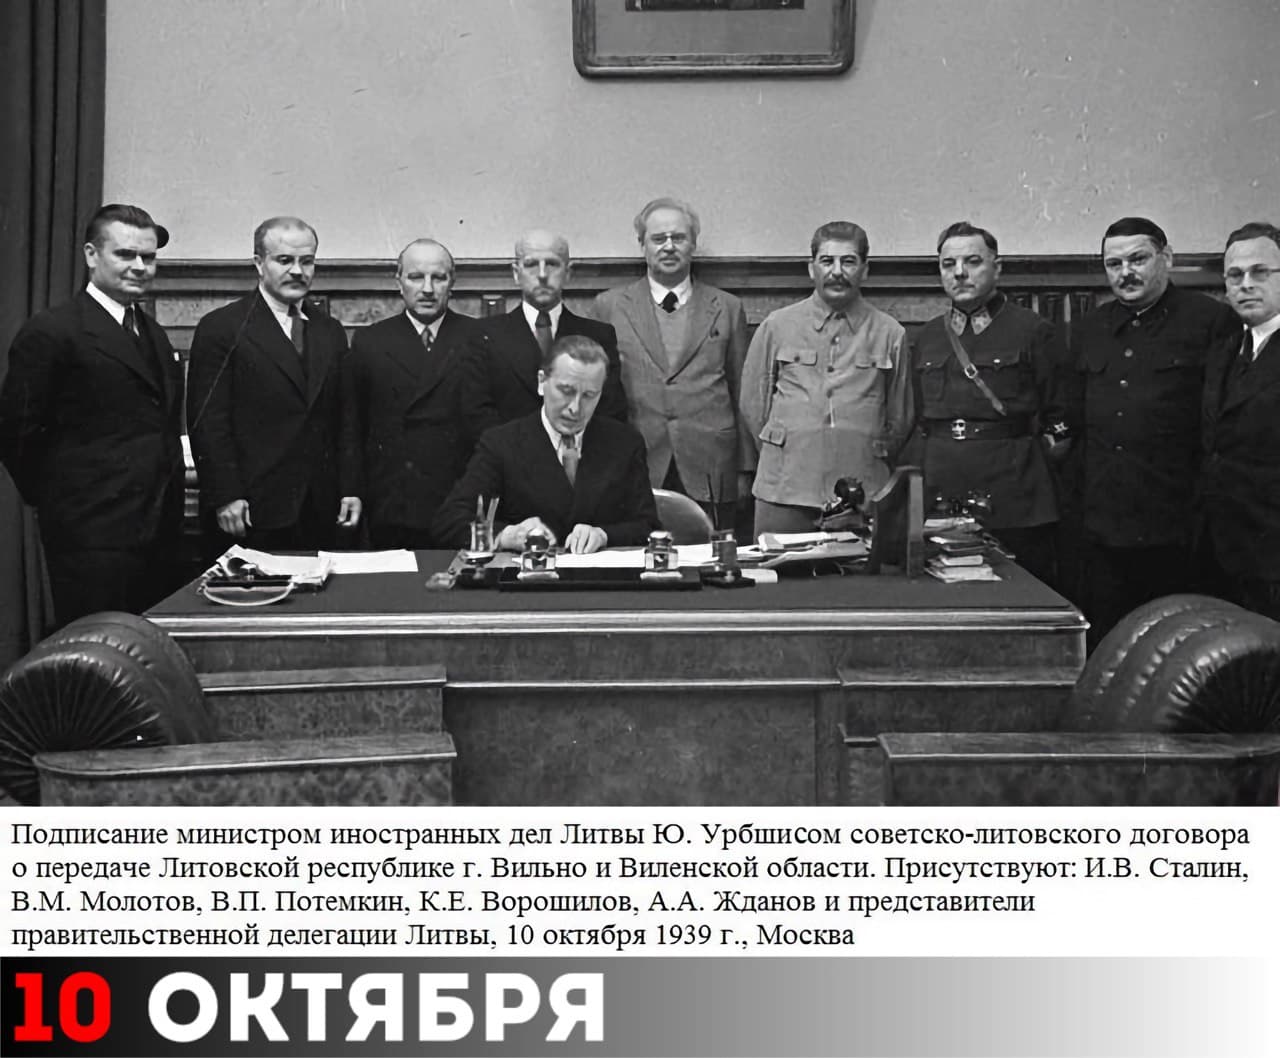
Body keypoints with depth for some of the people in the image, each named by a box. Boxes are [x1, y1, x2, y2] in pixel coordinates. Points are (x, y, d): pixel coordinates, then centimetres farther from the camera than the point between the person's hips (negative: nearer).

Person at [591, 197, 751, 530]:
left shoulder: (726, 308, 12)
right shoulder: (609, 306, 10)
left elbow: (742, 393, 12)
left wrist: (745, 470, 8)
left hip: (709, 478, 1)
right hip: (635, 476, 0)